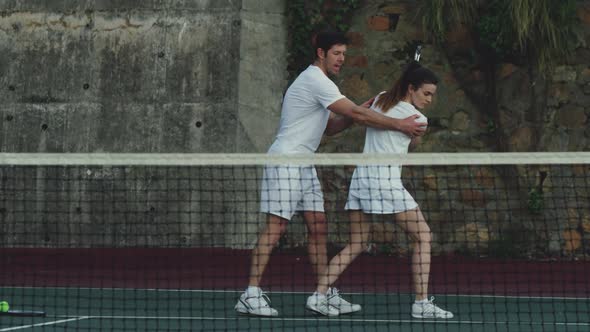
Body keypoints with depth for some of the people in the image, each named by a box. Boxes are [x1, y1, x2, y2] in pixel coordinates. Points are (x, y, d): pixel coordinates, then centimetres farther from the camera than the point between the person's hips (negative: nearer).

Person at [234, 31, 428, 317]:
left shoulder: (319, 82, 18)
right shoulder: (316, 81, -14)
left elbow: (330, 127, 20)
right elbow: (356, 114, -19)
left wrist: (360, 112, 4)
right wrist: (400, 125, -16)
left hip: (304, 165, 10)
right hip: (285, 161, -10)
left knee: (318, 228, 5)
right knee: (276, 227, -12)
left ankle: (325, 296, 5)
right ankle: (251, 295, -12)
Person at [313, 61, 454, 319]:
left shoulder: (380, 99, 13)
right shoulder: (418, 119, -4)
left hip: (361, 175, 7)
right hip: (386, 179, -7)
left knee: (356, 246, 12)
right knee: (422, 236, 2)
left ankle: (319, 294, 2)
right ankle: (421, 303, -4)